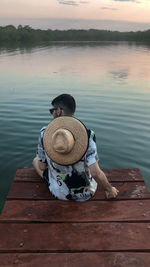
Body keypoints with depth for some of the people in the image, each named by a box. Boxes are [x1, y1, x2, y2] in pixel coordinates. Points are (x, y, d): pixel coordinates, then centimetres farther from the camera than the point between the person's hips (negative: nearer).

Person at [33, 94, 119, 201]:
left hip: (60, 193, -1)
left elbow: (42, 167, -6)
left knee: (35, 160, 25)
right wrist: (110, 190, -6)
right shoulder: (87, 134, -20)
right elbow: (95, 172, -25)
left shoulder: (45, 133, -16)